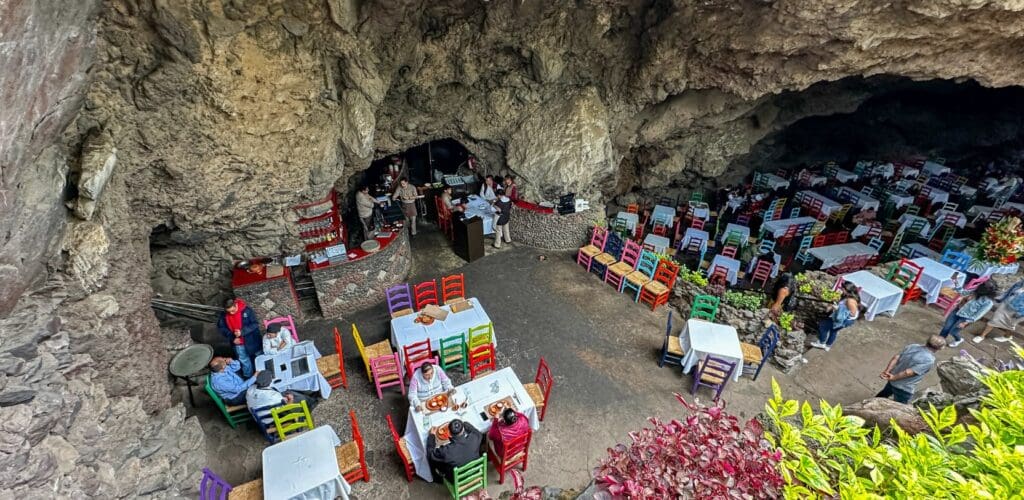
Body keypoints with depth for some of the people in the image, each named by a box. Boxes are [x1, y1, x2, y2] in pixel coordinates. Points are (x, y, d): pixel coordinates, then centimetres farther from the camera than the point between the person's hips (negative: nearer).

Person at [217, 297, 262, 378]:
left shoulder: (246, 310, -23)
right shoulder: (224, 315, -13)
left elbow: (255, 324, -20)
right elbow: (221, 327, -1)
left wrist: (242, 332, -31)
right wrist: (232, 338, -12)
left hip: (251, 340, -3)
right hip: (238, 342, 3)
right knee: (244, 361, 20)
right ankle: (248, 377, 40)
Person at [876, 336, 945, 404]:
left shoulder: (913, 346, -4)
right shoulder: (929, 360, -22)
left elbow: (896, 358, -8)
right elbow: (909, 372, -25)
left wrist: (887, 371, -10)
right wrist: (893, 378, -16)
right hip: (904, 389, -6)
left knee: (883, 394, 33)